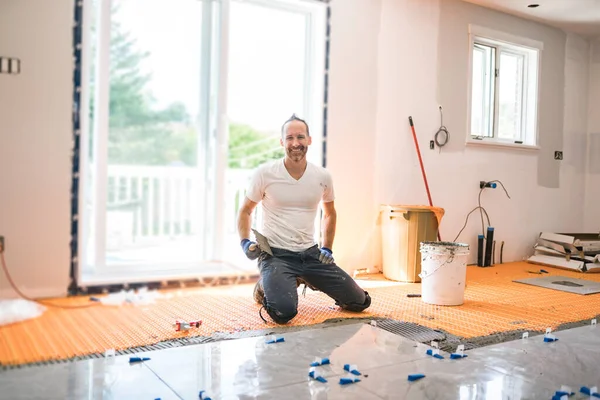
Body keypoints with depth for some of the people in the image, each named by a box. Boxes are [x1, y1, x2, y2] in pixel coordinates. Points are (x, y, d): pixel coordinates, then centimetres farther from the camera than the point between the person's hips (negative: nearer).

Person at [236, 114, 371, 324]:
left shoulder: (323, 176, 1)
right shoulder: (265, 173, -9)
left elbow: (330, 213, 18)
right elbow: (245, 211, 3)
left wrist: (327, 249, 10)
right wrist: (245, 242, -12)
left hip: (311, 253, 4)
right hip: (276, 254, -4)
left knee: (360, 302, 4)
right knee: (284, 312, -29)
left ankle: (307, 280, 26)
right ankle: (265, 286, 8)